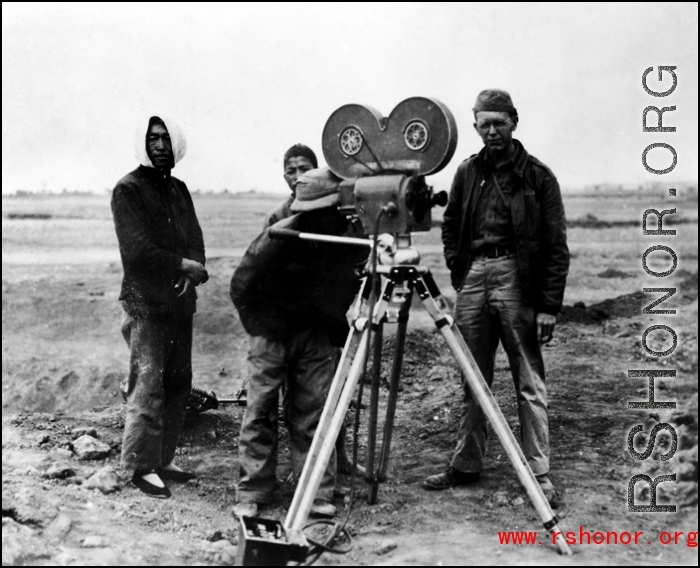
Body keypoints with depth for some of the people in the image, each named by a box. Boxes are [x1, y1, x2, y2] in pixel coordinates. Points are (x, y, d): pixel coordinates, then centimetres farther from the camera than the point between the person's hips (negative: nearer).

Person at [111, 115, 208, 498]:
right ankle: (142, 466, 2)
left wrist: (191, 273, -11)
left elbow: (194, 240, 9)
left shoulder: (178, 189, 16)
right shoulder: (128, 190, -5)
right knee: (148, 385, -8)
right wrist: (185, 265, -12)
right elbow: (137, 251, -14)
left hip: (180, 301, 7)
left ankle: (162, 460, 19)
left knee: (178, 384, 9)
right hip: (146, 304, -7)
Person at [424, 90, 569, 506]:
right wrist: (458, 270, 8)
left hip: (517, 280, -4)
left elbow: (556, 245, -4)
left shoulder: (537, 175, -1)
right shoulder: (467, 172, 12)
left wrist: (550, 304, -9)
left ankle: (540, 474, 6)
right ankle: (467, 465, 21)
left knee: (530, 384, -2)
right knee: (473, 381, 11)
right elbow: (450, 226, 23)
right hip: (472, 280, 4)